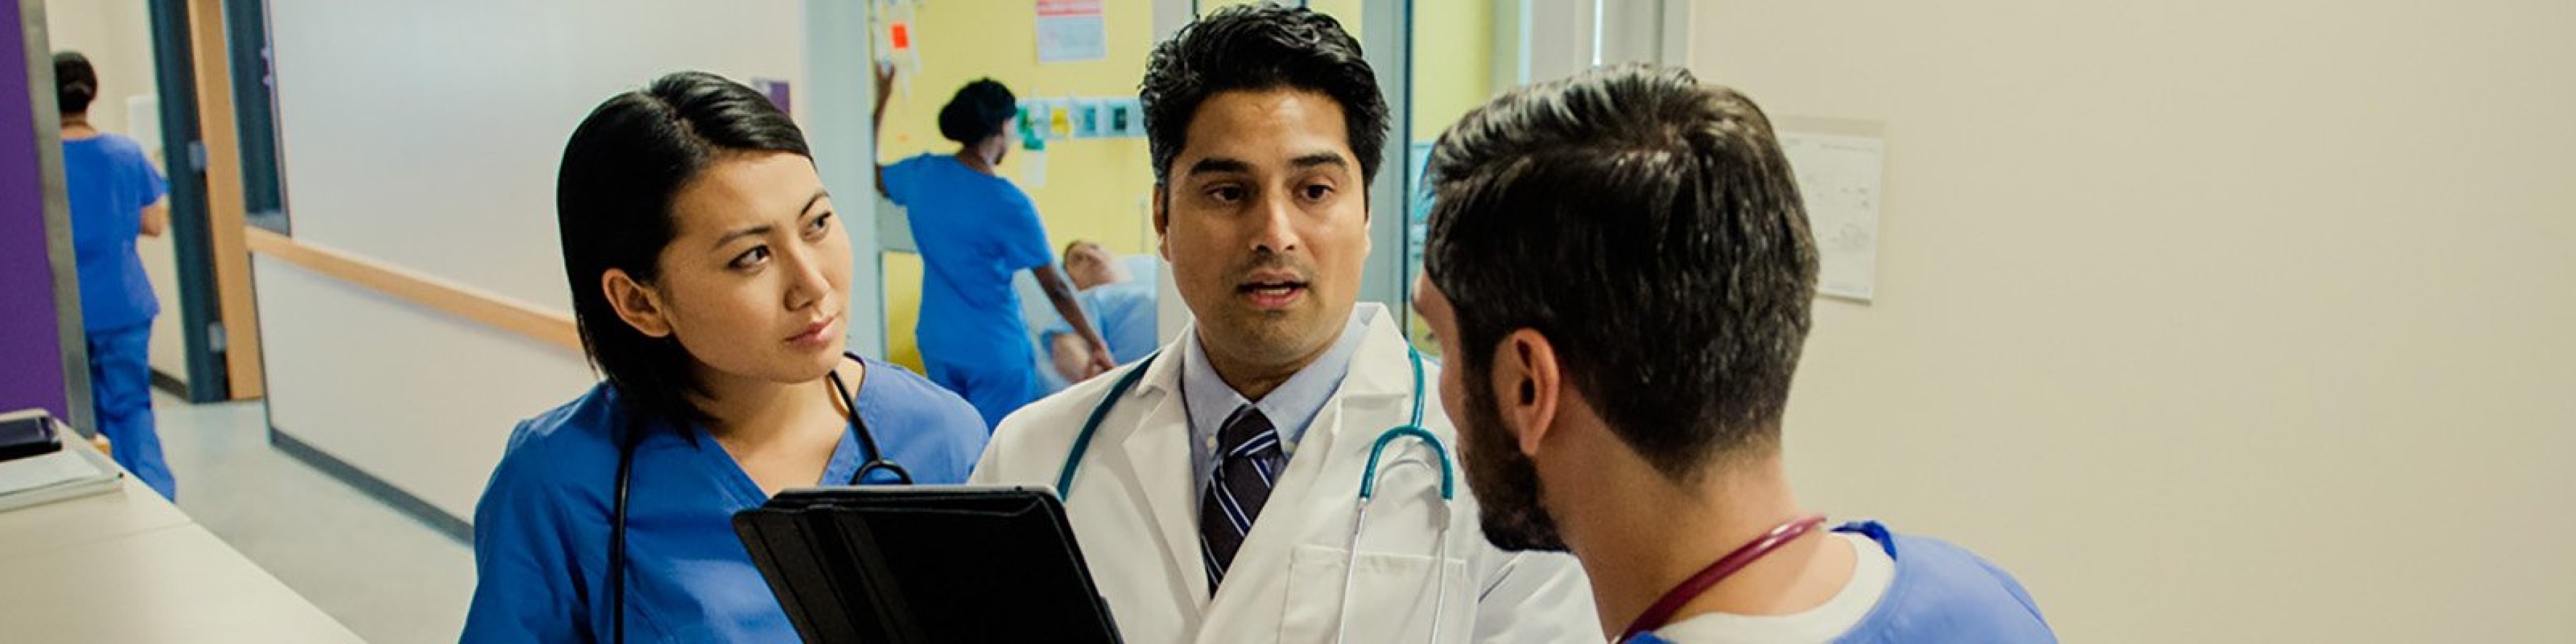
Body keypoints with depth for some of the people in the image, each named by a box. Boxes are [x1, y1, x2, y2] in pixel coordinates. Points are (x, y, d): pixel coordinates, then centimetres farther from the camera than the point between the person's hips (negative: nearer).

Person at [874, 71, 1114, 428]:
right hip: (995, 352, -6)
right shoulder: (1009, 205, -19)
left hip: (936, 343, 6)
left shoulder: (923, 174, -4)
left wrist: (882, 99, 26)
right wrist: (1096, 344, -5)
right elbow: (1055, 288, -14)